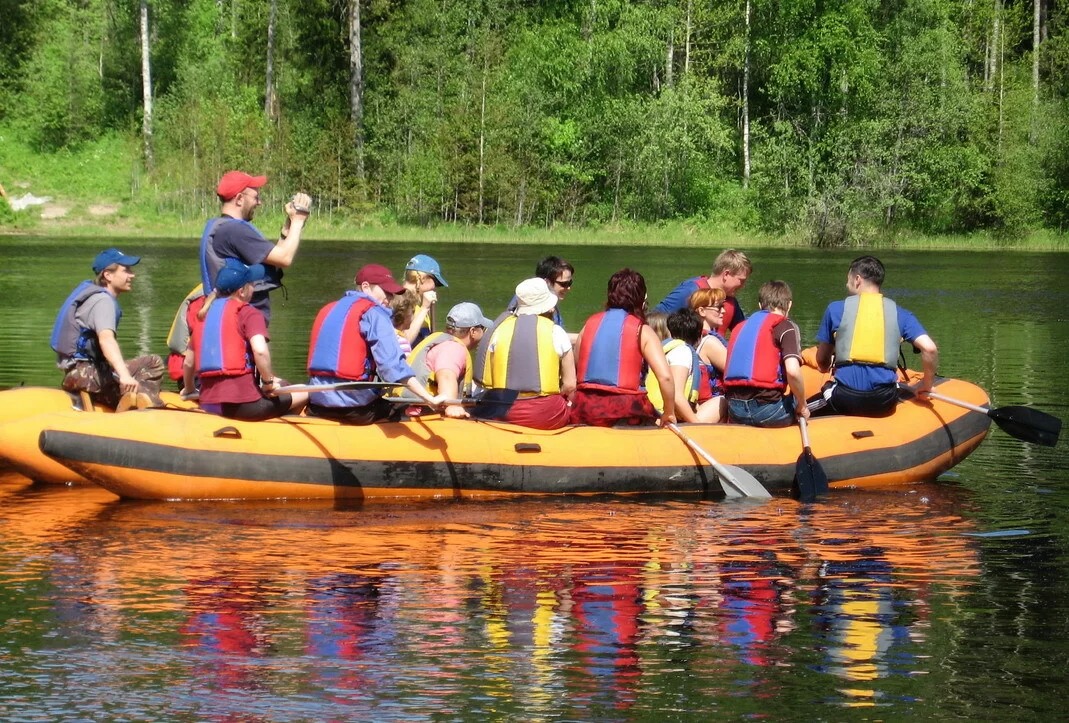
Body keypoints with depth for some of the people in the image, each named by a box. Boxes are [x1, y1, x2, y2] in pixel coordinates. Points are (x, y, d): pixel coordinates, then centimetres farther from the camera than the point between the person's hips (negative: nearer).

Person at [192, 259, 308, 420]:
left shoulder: (204, 316, 16)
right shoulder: (249, 313, -4)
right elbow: (260, 350, -21)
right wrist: (269, 381, -6)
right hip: (242, 403, -8)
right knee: (304, 395, 8)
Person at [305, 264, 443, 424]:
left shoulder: (327, 310, 19)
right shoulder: (373, 313, -4)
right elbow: (392, 364, -16)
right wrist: (429, 399, -19)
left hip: (318, 405, 7)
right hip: (355, 406, -7)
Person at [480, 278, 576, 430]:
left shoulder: (500, 329, 8)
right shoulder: (556, 333, 1)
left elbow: (486, 381, 5)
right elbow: (570, 386, -1)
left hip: (503, 414, 3)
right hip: (545, 416, -3)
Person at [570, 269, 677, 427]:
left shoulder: (590, 323, 12)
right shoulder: (642, 331, 1)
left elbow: (574, 368, 12)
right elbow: (665, 377, -9)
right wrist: (669, 414, 3)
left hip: (585, 408, 4)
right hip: (625, 410, -4)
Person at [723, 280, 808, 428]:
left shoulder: (740, 327, 22)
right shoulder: (786, 326, 2)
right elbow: (792, 371, -14)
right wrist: (801, 406, 1)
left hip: (734, 411, 6)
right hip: (765, 407, -6)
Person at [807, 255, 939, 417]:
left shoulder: (836, 309, 6)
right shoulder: (900, 314, 9)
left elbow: (822, 362, 13)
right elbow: (929, 349, -4)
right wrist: (926, 385, 12)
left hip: (846, 398, -2)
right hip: (885, 401, 2)